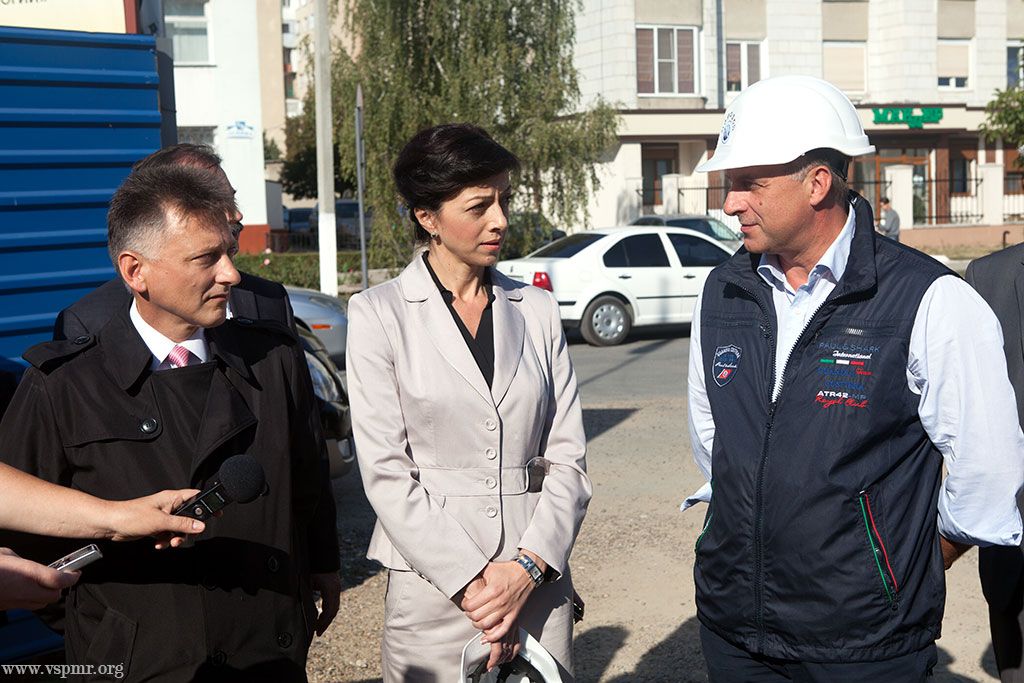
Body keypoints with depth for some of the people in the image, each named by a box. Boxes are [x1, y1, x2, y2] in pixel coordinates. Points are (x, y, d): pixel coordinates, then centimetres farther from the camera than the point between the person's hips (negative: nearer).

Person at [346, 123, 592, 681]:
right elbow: (386, 472, -8)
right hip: (434, 588, -3)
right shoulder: (379, 313, -3)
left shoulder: (536, 310, 6)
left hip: (538, 582, 3)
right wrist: (469, 582, -13)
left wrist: (530, 566, -10)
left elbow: (568, 458, 3)